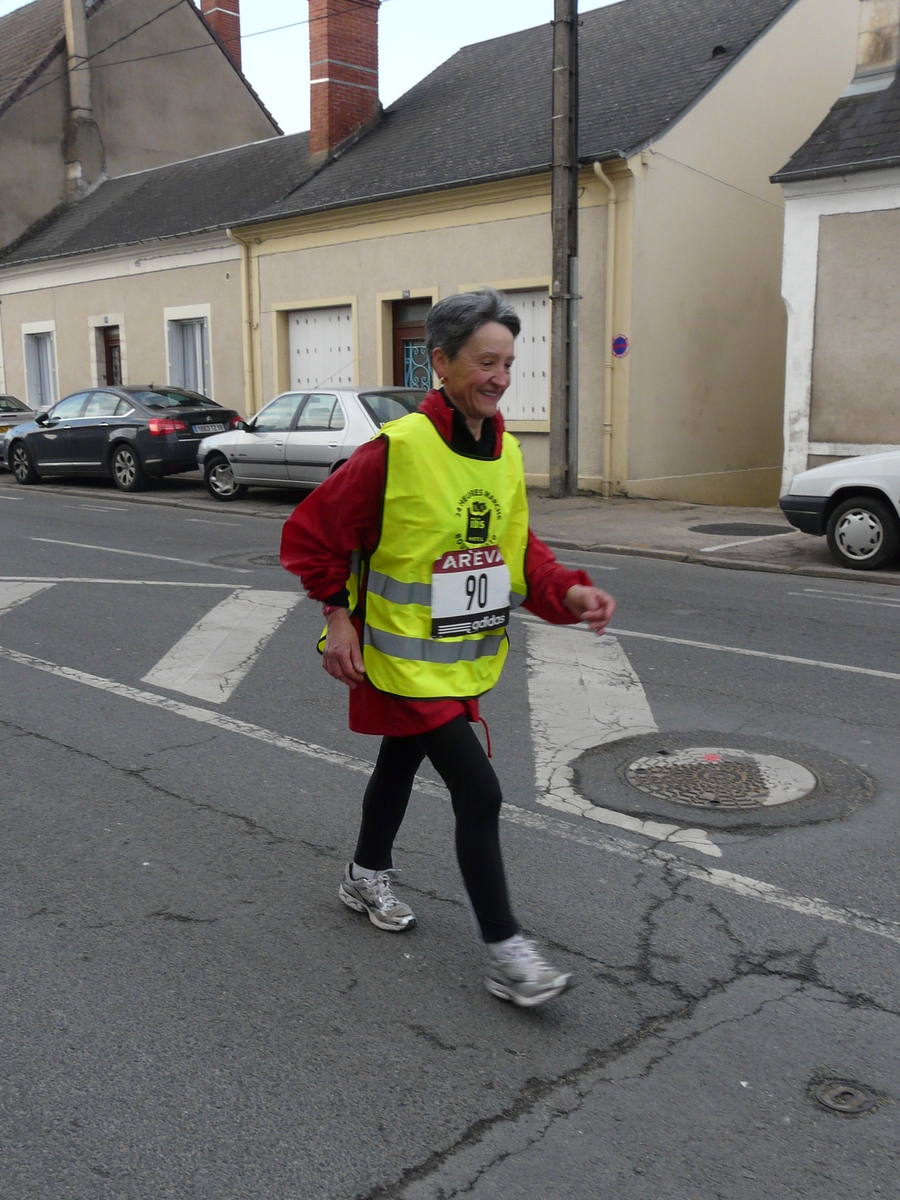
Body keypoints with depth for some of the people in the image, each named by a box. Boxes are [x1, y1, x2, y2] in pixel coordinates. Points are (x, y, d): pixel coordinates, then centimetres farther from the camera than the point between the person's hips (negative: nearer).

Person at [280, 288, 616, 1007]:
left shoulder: (505, 452, 2)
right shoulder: (397, 449, -20)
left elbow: (518, 547, 6)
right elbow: (311, 534, -12)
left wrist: (566, 592, -11)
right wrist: (338, 615, -15)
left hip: (464, 657, 8)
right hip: (405, 659, -7)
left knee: (402, 764, 26)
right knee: (479, 794, -10)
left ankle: (368, 877, 50)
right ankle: (505, 954, 2)